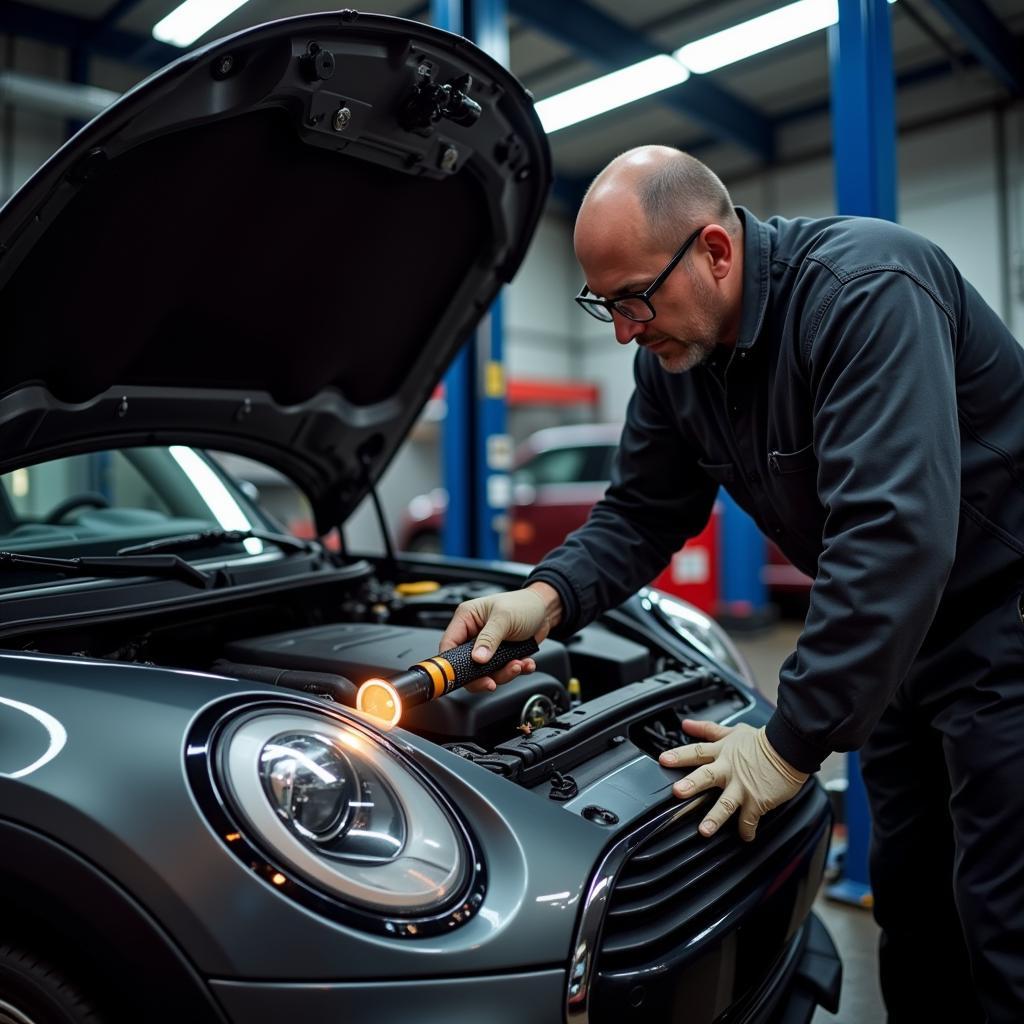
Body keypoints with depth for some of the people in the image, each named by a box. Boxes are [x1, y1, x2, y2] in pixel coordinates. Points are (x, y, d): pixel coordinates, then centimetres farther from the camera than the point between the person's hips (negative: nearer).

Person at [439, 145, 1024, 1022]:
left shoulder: (864, 288, -28)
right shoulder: (672, 356, -2)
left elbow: (891, 537, -35)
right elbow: (641, 516, 2)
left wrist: (795, 742, -30)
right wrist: (547, 599, -17)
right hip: (899, 631, 7)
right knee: (910, 900, 15)